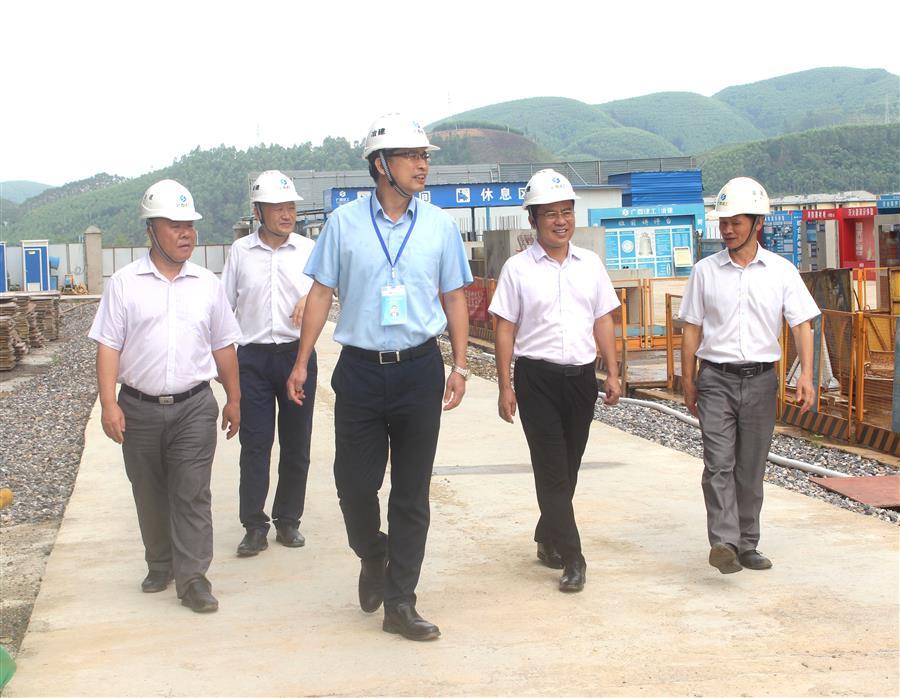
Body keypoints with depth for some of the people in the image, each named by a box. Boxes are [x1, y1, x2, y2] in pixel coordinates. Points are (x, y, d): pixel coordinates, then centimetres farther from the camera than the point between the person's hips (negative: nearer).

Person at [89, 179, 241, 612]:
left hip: (194, 406, 0)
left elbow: (223, 347, 12)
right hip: (139, 409, 0)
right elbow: (108, 346, -3)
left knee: (192, 494, -4)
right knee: (150, 495, 12)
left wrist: (233, 399, 14)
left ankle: (191, 577, 2)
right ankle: (160, 565, 30)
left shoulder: (207, 284, 6)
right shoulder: (124, 283, 0)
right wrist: (108, 404, -11)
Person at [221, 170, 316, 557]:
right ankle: (254, 526, 5)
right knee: (254, 445, -2)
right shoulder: (240, 251, 4)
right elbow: (225, 305, 10)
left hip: (297, 353, 1)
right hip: (253, 356, -1)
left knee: (296, 445, 6)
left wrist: (310, 298, -11)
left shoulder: (308, 249, 4)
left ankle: (288, 521, 19)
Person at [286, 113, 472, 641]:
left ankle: (400, 603, 16)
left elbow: (455, 299, 9)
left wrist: (460, 366, 2)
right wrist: (302, 361, 1)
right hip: (360, 368, -1)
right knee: (354, 482, 2)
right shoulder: (344, 223, 1)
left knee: (412, 494, 5)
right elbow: (322, 293, 4)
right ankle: (373, 558, 34)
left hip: (420, 369, 1)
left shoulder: (440, 225, 4)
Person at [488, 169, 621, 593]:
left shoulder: (590, 264, 10)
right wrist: (505, 387, -6)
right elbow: (505, 330, -3)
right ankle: (571, 558, -3)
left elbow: (603, 321, 13)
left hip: (581, 376, 4)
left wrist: (613, 374, 7)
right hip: (537, 378, -4)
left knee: (568, 467, 12)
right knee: (551, 469, -6)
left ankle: (548, 539, 30)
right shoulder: (518, 268, -2)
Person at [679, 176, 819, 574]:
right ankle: (724, 543, -20)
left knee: (751, 469, 8)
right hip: (716, 378, -1)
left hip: (760, 380, 1)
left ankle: (747, 545, 17)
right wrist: (688, 381, 5)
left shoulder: (781, 271, 3)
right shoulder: (705, 271, 4)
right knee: (718, 463, -13)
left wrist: (806, 374, -14)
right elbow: (692, 329, 7)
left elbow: (801, 324, -1)